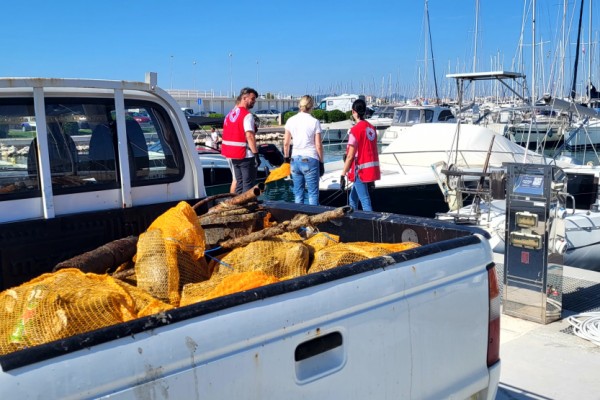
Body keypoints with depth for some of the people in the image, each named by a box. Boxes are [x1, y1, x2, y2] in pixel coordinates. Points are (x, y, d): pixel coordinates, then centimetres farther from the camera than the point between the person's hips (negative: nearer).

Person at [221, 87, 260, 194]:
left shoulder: (230, 114, 14)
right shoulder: (247, 115, -13)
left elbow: (227, 134, 17)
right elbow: (249, 136, -22)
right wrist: (256, 154, -21)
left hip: (233, 155, 8)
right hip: (245, 155, -8)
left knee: (239, 183, 15)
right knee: (249, 185, -4)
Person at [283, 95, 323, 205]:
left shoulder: (290, 121, 3)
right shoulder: (314, 122, -7)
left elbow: (286, 143, 6)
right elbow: (318, 145, -6)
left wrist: (286, 157, 20)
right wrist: (321, 162, 4)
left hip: (295, 159, 4)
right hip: (310, 160, -4)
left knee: (298, 193, 11)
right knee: (313, 193, 3)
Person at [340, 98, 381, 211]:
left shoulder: (355, 130, -13)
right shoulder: (372, 128, 8)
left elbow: (350, 156, -15)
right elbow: (373, 151, 12)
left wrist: (343, 176, -10)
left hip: (361, 171, -8)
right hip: (372, 170, 8)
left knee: (365, 201, -6)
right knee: (353, 198, 20)